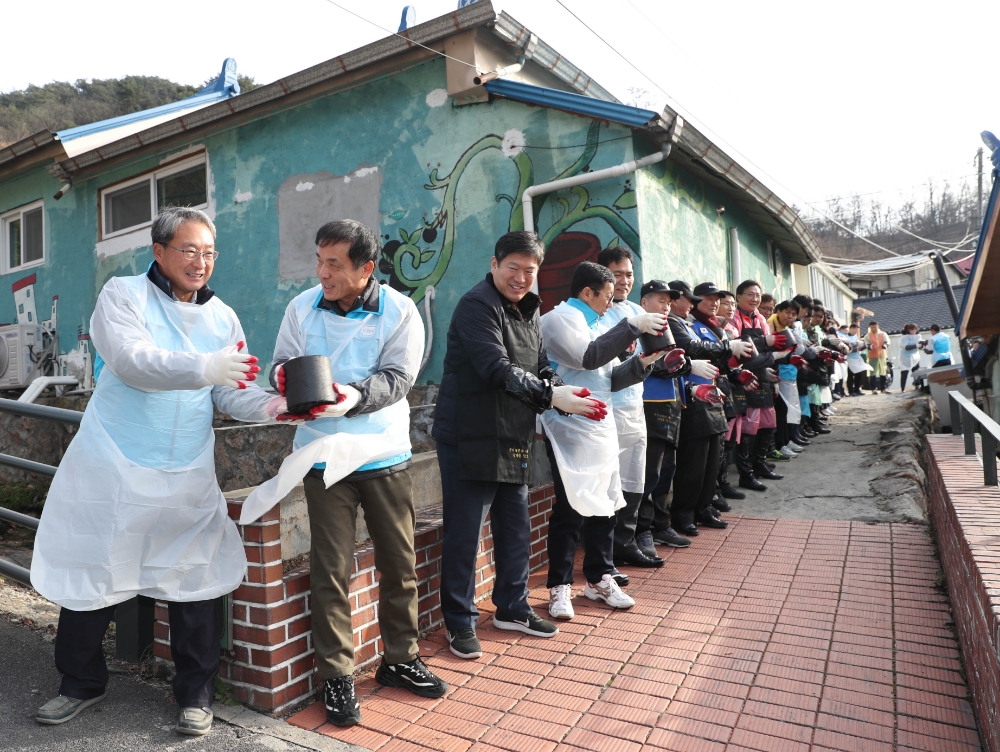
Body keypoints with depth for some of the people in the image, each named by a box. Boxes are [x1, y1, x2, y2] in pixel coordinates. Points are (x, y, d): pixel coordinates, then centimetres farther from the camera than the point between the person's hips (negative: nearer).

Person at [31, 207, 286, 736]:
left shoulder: (222, 316, 7)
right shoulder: (122, 294, -4)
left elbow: (230, 394, 1)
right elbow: (132, 360, -22)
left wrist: (271, 406, -19)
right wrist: (204, 367, -36)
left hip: (188, 476, 2)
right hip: (112, 469, -2)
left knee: (194, 579, 5)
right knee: (92, 576, 11)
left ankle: (196, 692, 22)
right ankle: (82, 683, 35)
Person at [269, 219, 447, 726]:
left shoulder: (399, 311, -5)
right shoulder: (302, 308, 1)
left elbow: (397, 377, -13)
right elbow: (283, 363, 3)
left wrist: (356, 395, -31)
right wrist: (286, 377, -21)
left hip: (386, 455, 0)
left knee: (399, 564, 10)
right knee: (331, 569, 3)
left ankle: (400, 659, 31)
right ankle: (336, 675, 20)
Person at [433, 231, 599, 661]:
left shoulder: (529, 312, 16)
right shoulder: (478, 306, -12)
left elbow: (541, 369, 14)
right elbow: (498, 369, -22)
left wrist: (569, 397, -6)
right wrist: (552, 396, -23)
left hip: (514, 440, 9)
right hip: (471, 440, -9)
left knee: (516, 531, 17)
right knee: (464, 535, 2)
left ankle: (512, 608, 35)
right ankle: (459, 622, 18)